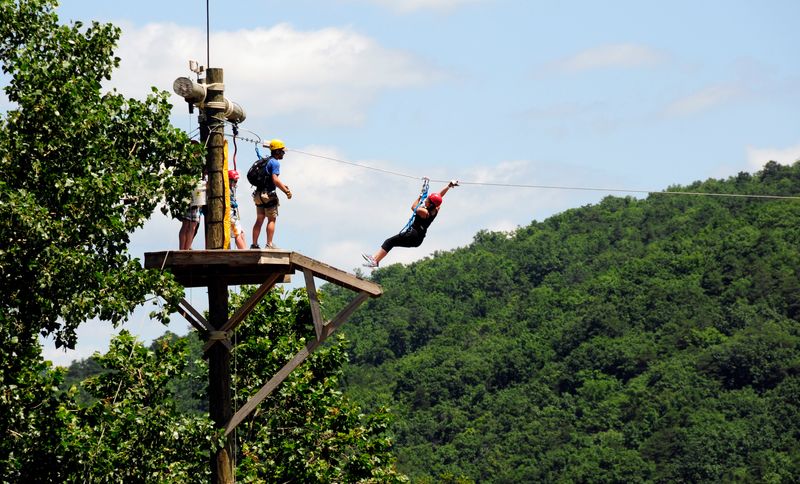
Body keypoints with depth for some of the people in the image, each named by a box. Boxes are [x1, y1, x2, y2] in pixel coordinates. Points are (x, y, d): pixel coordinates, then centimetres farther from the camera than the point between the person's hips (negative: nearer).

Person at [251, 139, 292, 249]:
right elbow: (275, 179, -21)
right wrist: (286, 191, -15)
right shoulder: (275, 162, -11)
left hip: (259, 193, 8)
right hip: (268, 194, -8)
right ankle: (269, 244, -7)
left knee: (259, 219, 10)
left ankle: (254, 244, 10)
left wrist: (282, 186, 20)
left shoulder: (265, 161, 17)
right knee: (272, 219, -3)